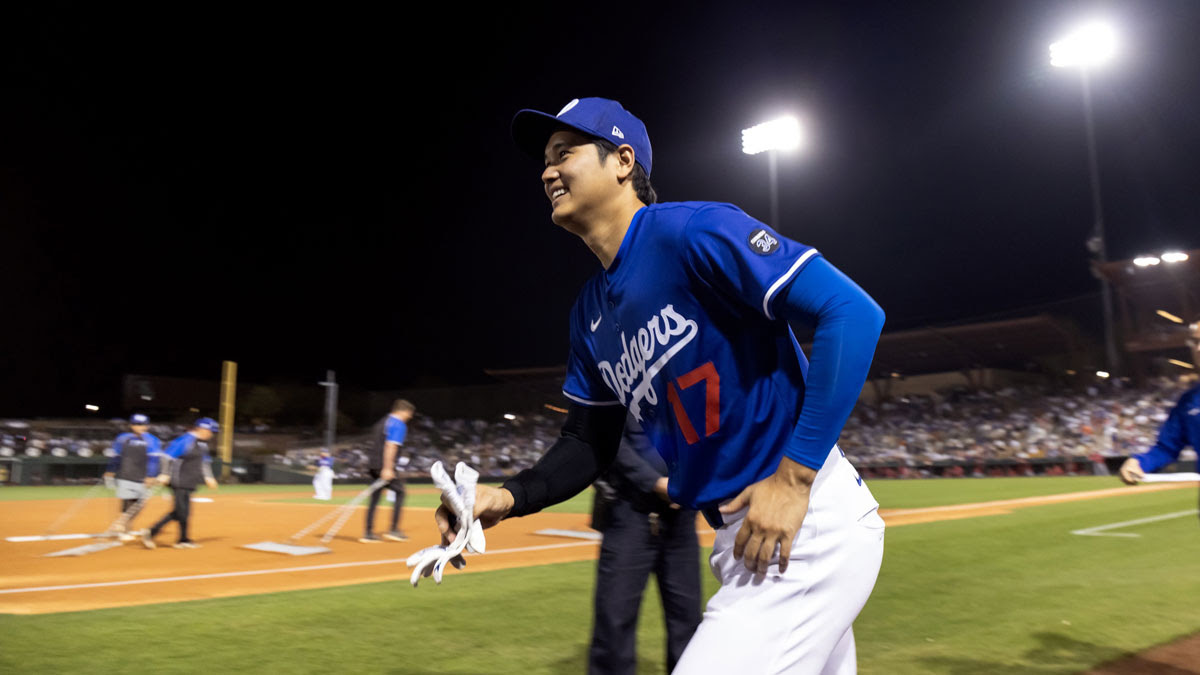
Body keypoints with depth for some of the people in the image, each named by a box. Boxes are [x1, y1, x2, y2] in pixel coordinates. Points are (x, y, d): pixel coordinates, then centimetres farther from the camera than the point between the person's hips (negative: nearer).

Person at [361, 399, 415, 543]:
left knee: (374, 498, 9)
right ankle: (394, 530, 1)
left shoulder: (383, 422, 21)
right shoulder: (399, 425, -7)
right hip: (385, 466, -8)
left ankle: (369, 534, 7)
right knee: (400, 492, 3)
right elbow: (391, 446, -18)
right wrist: (388, 469, -23)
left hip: (373, 465, 8)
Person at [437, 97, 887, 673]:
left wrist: (794, 475, -23)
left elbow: (853, 313, -21)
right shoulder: (591, 312, 10)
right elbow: (590, 440, 14)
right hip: (737, 538, 8)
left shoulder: (693, 232, -15)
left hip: (807, 523, -8)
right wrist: (509, 496, -4)